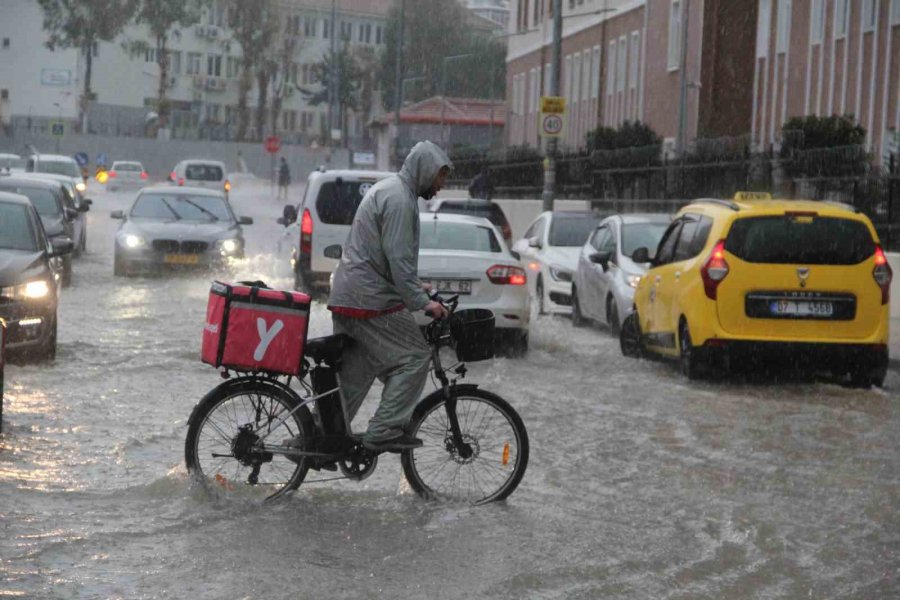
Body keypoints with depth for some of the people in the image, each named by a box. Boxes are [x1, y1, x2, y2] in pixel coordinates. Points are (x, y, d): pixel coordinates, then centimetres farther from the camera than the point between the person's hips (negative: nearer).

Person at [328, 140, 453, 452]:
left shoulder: (386, 189, 21)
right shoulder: (399, 198, -13)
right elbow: (398, 258, -20)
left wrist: (414, 286, 28)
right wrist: (421, 301, -19)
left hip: (347, 297, 10)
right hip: (371, 299, -10)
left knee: (353, 372, 13)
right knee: (414, 357, -6)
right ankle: (385, 431, -9)